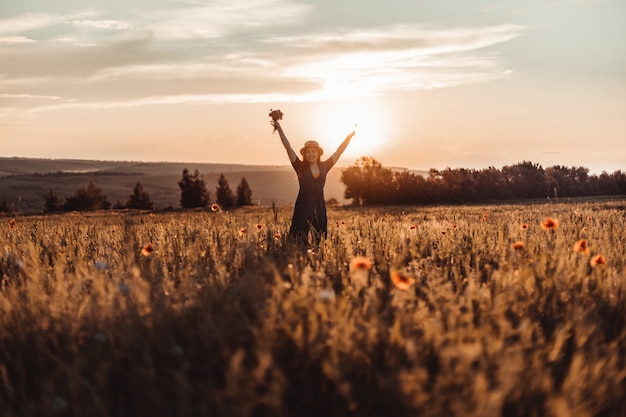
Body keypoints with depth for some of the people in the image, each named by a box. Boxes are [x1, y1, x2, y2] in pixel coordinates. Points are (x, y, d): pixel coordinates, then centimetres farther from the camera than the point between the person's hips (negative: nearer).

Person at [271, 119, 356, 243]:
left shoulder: (324, 167, 10)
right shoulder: (300, 167, 2)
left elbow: (339, 150, 14)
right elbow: (288, 147, -2)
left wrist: (349, 136, 14)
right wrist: (279, 129, -6)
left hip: (319, 207, 3)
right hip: (303, 206, -3)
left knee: (319, 240, 2)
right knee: (301, 241, -7)